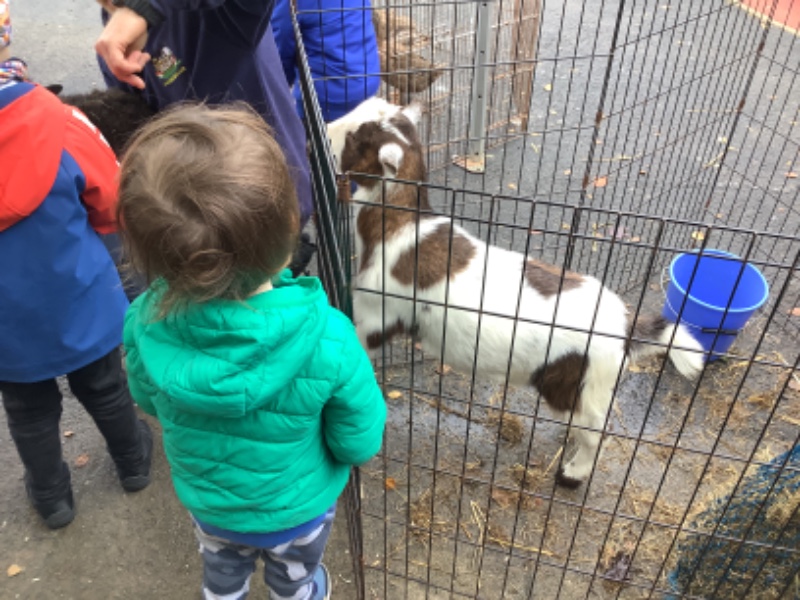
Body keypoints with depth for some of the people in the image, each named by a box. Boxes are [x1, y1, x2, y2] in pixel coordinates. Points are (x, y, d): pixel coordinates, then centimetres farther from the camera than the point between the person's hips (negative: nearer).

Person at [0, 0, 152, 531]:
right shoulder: (53, 122, -25)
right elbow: (112, 201, -10)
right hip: (78, 304, -1)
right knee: (104, 389, 25)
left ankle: (52, 497, 44)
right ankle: (133, 461, 47)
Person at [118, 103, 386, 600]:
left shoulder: (146, 324, -31)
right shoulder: (327, 341, -40)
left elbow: (149, 400, -8)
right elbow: (359, 445, -23)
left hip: (207, 502, 2)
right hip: (297, 509, -2)